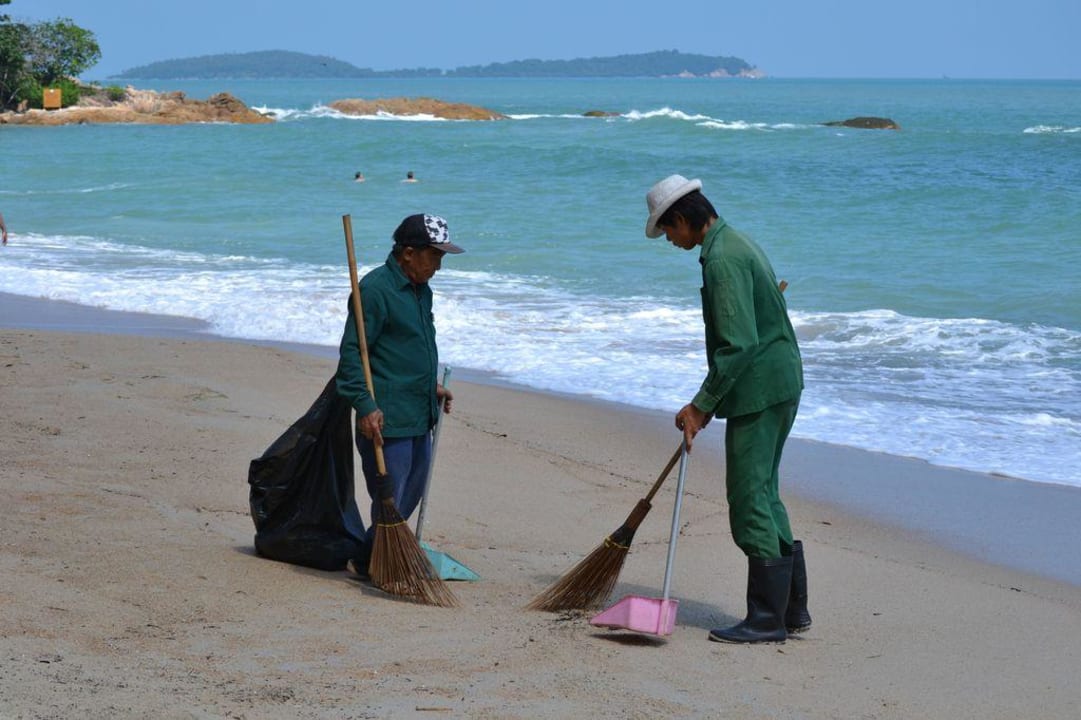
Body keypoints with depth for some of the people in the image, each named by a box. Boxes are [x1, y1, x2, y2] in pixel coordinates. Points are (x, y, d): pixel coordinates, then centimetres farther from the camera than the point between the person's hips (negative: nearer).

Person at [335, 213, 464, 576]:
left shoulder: (421, 290, 15)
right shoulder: (375, 288, -15)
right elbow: (351, 352, -18)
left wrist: (432, 386, 24)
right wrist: (365, 406, -24)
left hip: (420, 417, 9)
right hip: (386, 418, -9)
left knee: (411, 493, 15)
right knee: (390, 498, -5)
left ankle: (372, 555, 29)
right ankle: (371, 564, 9)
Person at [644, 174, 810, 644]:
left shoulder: (722, 259, -18)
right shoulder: (736, 243, 16)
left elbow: (738, 344, -24)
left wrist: (701, 406, -18)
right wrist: (709, 401, 25)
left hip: (759, 391, -11)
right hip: (780, 385, 11)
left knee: (750, 500, -5)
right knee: (764, 495, 15)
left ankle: (767, 619, -1)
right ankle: (792, 608, 21)